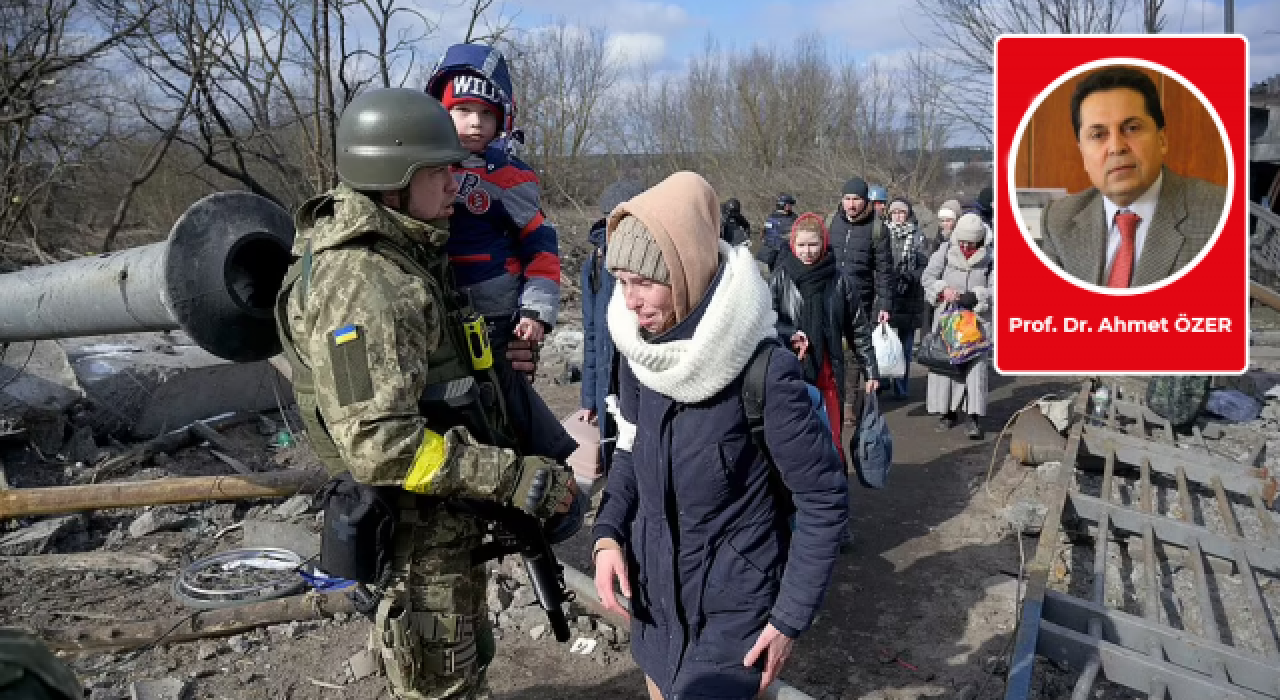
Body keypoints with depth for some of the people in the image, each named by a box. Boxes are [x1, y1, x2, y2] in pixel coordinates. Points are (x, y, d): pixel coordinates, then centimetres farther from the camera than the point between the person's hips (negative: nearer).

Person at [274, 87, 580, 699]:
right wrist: (513, 478, -31)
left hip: (446, 512, 9)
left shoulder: (398, 253, 4)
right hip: (420, 524, -9)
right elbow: (379, 443, -33)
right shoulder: (361, 285, -27)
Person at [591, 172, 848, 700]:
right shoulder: (639, 353, -6)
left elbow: (824, 499, -14)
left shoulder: (765, 371, -24)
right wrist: (608, 534, -6)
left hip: (734, 606, -6)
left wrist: (791, 617, -12)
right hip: (653, 593, 6)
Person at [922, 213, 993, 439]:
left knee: (975, 362, -9)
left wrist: (974, 296, -19)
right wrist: (943, 289, -15)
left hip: (976, 317, -1)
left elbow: (995, 289, -2)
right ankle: (947, 412, 15)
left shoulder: (989, 257, 0)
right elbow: (927, 277, 3)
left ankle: (973, 417, -8)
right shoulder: (946, 251, 2)